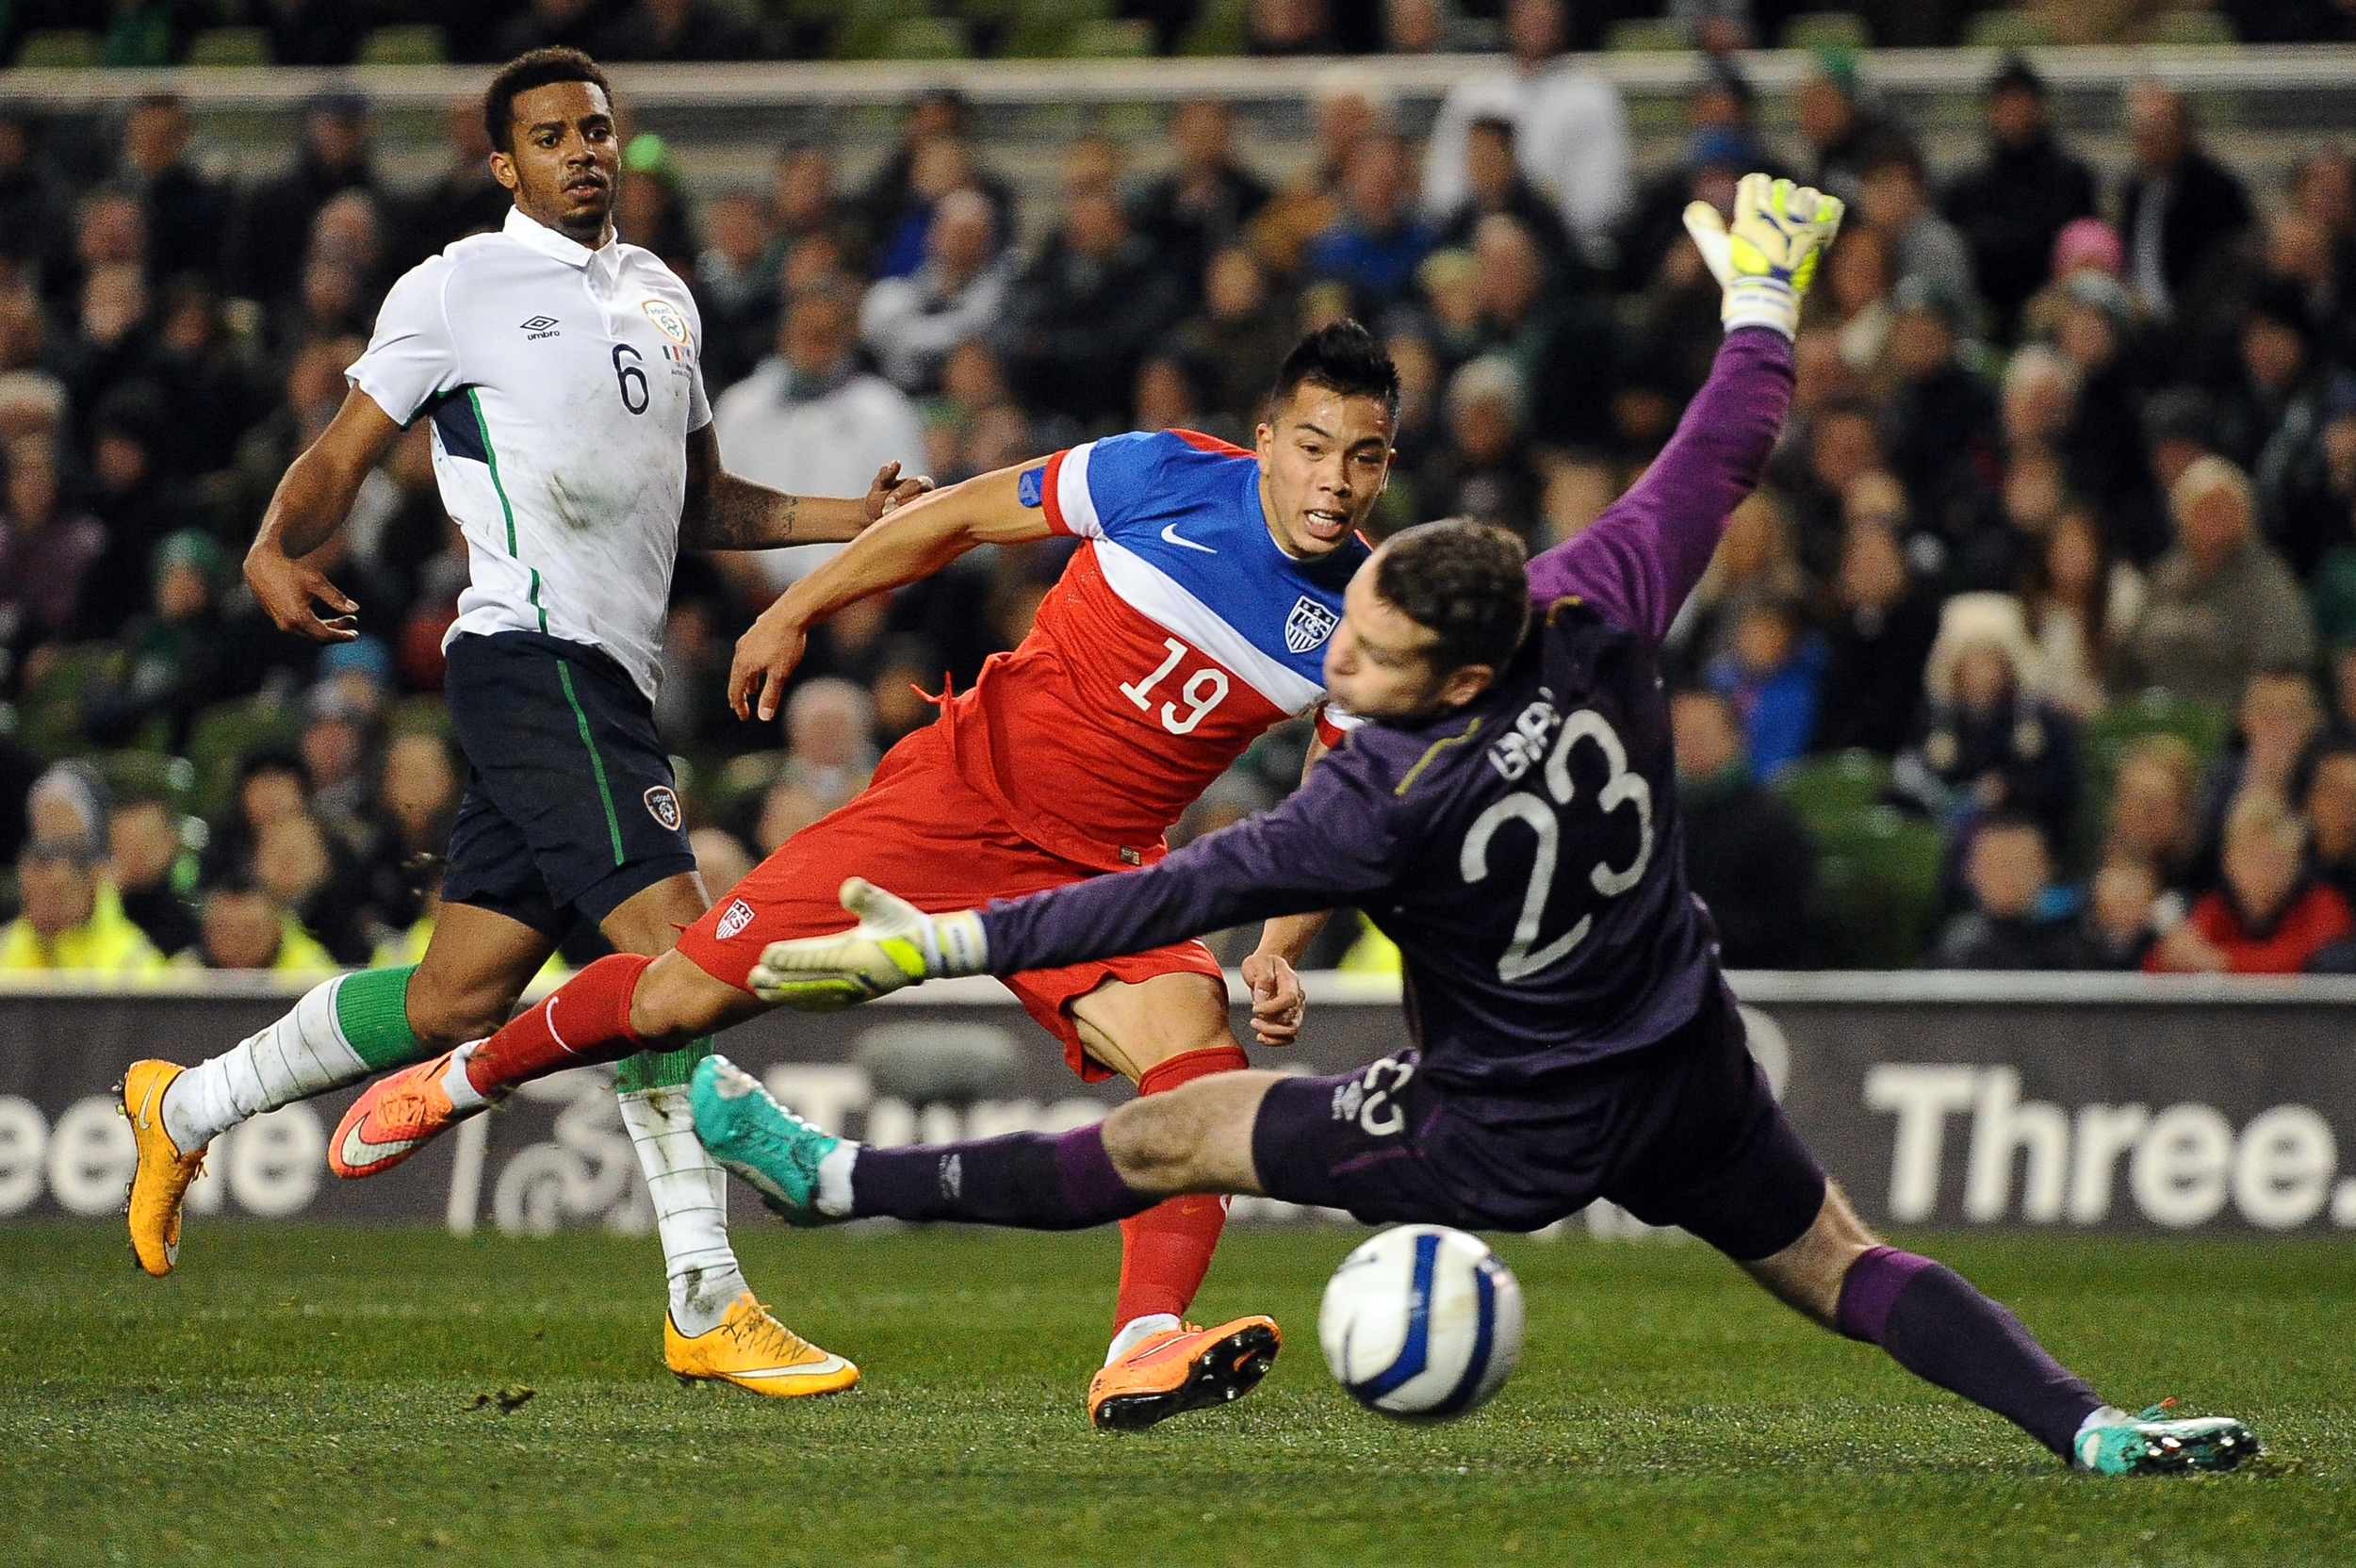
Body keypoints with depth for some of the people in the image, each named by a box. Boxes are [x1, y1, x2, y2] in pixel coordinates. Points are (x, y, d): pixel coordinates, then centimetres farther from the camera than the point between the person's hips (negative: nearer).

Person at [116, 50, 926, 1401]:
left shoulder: (664, 297, 20)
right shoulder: (459, 288, -1)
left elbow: (699, 505, 28)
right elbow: (344, 453, -1)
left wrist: (853, 520, 14)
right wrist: (278, 550, -21)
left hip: (611, 676, 8)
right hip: (532, 661, -8)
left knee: (459, 999, 10)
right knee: (672, 947, -19)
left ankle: (187, 1109, 31)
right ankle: (708, 1306, -19)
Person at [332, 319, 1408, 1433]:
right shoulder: (1166, 480, -13)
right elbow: (961, 516, 1)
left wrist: (1279, 951, -14)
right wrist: (796, 611, 6)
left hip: (1094, 873, 1)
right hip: (957, 790, -1)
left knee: (1197, 1041, -28)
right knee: (685, 996, -1)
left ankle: (1143, 1351, -36)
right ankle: (467, 1078, 28)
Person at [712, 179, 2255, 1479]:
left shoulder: (1388, 806, -31)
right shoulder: (1599, 621, -19)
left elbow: (1181, 895, -27)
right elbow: (1720, 457, -4)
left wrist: (942, 943, -24)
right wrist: (1765, 286, 13)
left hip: (1506, 1141, -5)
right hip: (1690, 1086, 5)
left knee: (1160, 1142, 4)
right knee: (1846, 1267, 17)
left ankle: (831, 1177, 9)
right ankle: (2091, 1425, -2)